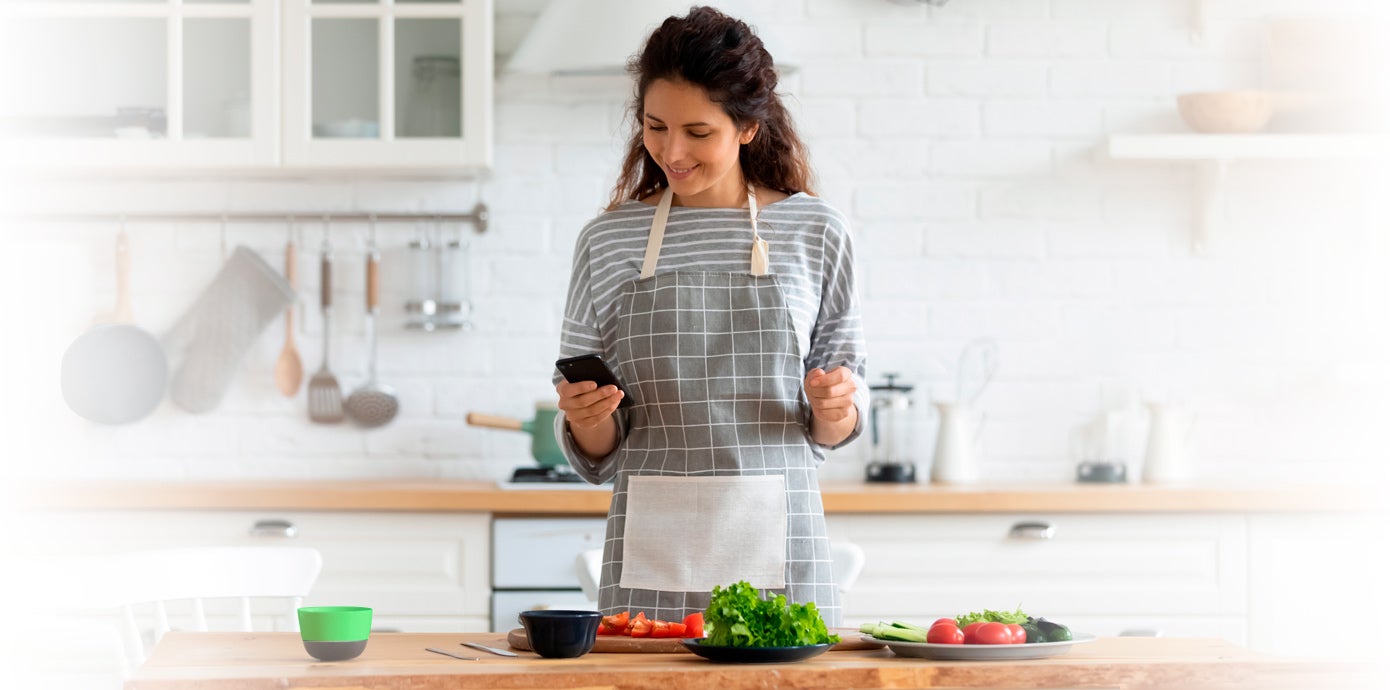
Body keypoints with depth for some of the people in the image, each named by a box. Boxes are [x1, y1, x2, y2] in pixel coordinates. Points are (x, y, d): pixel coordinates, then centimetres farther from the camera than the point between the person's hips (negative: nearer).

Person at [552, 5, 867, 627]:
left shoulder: (816, 233, 5)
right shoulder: (607, 242, 6)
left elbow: (830, 432, 12)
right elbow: (596, 453, 9)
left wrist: (836, 405, -9)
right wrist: (585, 418, -12)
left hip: (777, 550, 0)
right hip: (651, 552, 0)